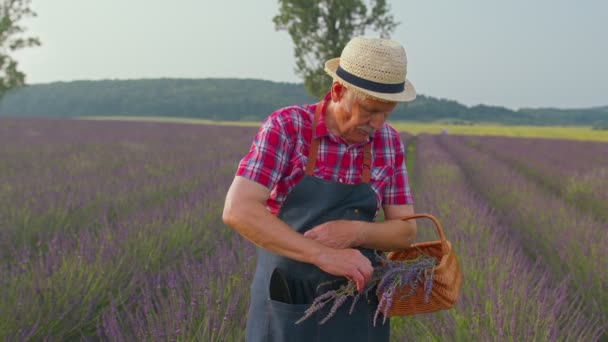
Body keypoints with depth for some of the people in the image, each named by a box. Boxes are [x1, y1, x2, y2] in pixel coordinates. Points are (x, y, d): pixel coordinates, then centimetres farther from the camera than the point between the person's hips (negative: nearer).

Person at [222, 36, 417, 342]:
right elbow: (238, 211, -24)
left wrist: (355, 232, -20)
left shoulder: (388, 142, 0)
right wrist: (322, 254, -32)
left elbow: (405, 230, 2)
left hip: (356, 315, 3)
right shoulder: (285, 127, -13)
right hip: (287, 309, -3)